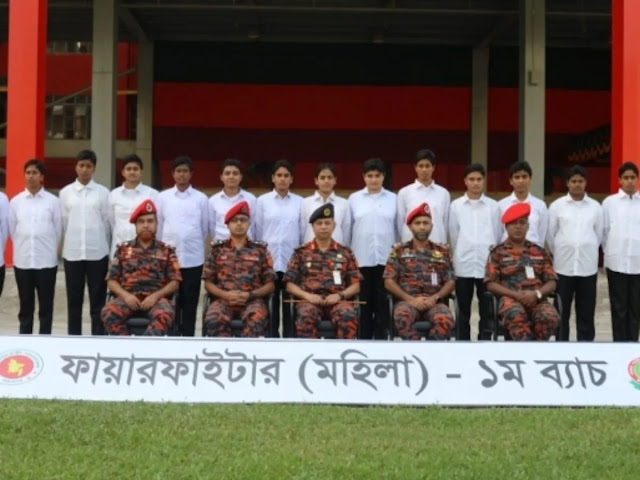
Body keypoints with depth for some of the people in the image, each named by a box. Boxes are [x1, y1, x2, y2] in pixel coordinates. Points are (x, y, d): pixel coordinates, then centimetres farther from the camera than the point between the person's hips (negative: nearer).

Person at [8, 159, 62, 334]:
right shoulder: (15, 201, 4)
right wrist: (23, 247, 8)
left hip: (46, 260, -2)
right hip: (22, 260, 2)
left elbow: (58, 229, 3)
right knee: (25, 305, 9)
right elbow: (12, 229, 9)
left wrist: (48, 248, 6)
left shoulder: (53, 201, -1)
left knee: (46, 305, 4)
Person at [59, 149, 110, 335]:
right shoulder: (65, 192, 5)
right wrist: (73, 241, 10)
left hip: (97, 253, -1)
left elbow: (107, 222, 4)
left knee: (98, 302, 3)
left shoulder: (103, 192, 1)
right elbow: (64, 222, 9)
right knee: (74, 301, 8)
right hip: (72, 253, 1)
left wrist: (100, 244, 7)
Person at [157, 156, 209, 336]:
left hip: (193, 258, 0)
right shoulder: (163, 197, 4)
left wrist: (194, 245, 11)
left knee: (190, 303, 4)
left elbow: (205, 228, 8)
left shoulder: (201, 198, 3)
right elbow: (159, 226, 8)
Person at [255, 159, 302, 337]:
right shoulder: (262, 201, 5)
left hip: (292, 261, 0)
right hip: (269, 260, 0)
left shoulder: (299, 202, 6)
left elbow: (303, 231, 7)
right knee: (270, 305, 2)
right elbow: (258, 232, 7)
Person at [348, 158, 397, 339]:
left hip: (386, 259, 0)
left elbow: (398, 228, 8)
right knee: (364, 302, 3)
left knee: (383, 302, 0)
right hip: (362, 259, 0)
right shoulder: (354, 198, 6)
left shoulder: (393, 199, 7)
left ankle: (381, 340, 6)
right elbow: (347, 228, 8)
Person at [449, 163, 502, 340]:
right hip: (463, 265, 0)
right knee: (463, 312, 5)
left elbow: (498, 235, 7)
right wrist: (462, 255, 7)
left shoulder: (493, 206, 4)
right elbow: (454, 235, 8)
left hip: (487, 265, 0)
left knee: (487, 311, 4)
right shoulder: (456, 206, 4)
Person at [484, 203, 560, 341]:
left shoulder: (538, 252, 19)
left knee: (550, 318, -32)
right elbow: (491, 284, 3)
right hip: (510, 298, -3)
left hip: (536, 300, 3)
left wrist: (536, 294, -8)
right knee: (516, 316, -40)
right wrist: (516, 295, -11)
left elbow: (551, 282, 14)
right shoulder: (498, 252, 11)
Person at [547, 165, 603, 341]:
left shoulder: (596, 207, 4)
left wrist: (588, 253, 13)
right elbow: (550, 235, 5)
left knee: (586, 314, 5)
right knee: (561, 313, 5)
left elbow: (599, 235, 10)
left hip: (588, 267, 1)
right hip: (563, 267, -1)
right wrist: (561, 254, 10)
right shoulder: (556, 206, 0)